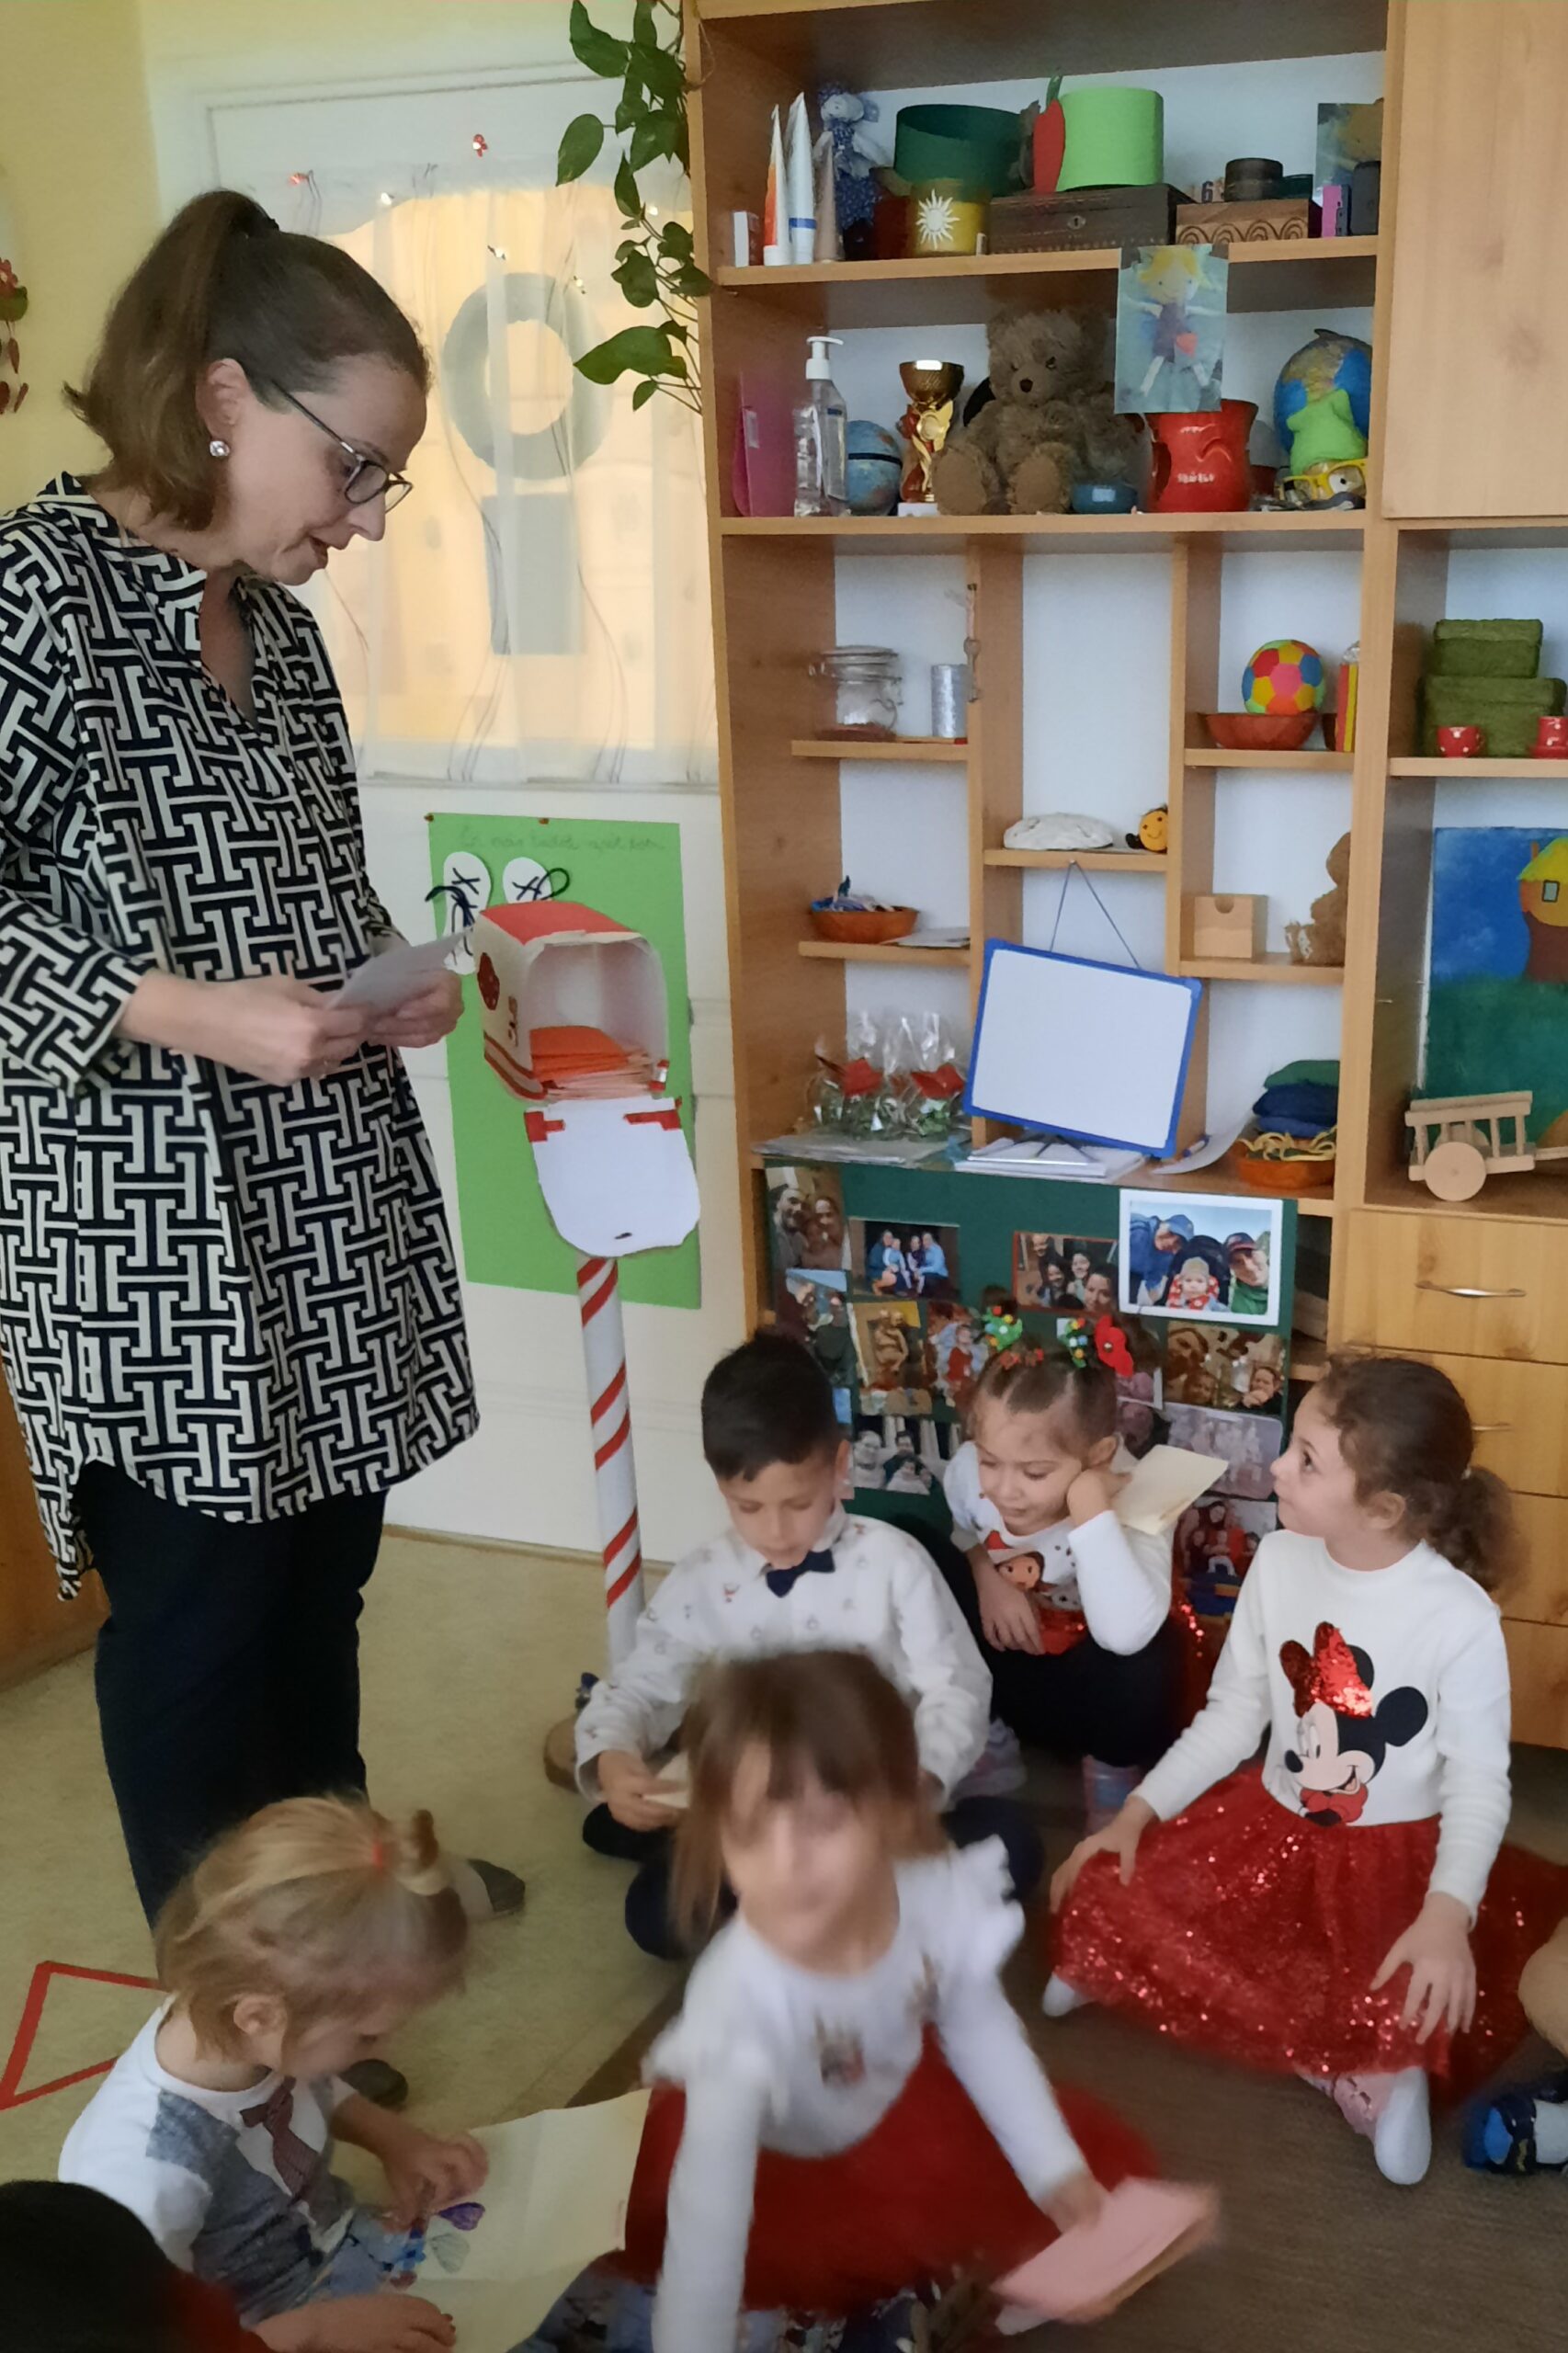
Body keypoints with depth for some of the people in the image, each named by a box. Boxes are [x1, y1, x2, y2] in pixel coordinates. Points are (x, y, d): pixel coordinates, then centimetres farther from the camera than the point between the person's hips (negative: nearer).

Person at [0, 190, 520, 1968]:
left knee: (324, 1560, 19)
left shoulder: (276, 623, 11)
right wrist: (189, 1013, -23)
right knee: (194, 1603, 5)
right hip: (148, 1220, -8)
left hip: (321, 1189, 8)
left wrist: (388, 987, 2)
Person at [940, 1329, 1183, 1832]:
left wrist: (1091, 1506, -49)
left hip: (1091, 1691, -3)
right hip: (1002, 1668, 4)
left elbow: (1125, 1633, -49)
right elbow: (948, 1529, 4)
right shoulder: (968, 1469, -22)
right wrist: (983, 1574, -16)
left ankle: (1112, 1768, 0)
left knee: (1145, 1649, -37)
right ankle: (984, 1735, 3)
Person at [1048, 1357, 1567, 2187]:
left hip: (1395, 1855, -5)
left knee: (1412, 2007, -34)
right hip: (1271, 1824, 5)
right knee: (1100, 1903, -13)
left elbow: (1479, 1781, -16)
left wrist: (1448, 1913, -32)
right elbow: (1232, 1712, 2)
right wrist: (1138, 1812, -6)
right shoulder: (1279, 1561, -7)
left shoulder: (1461, 1617, -20)